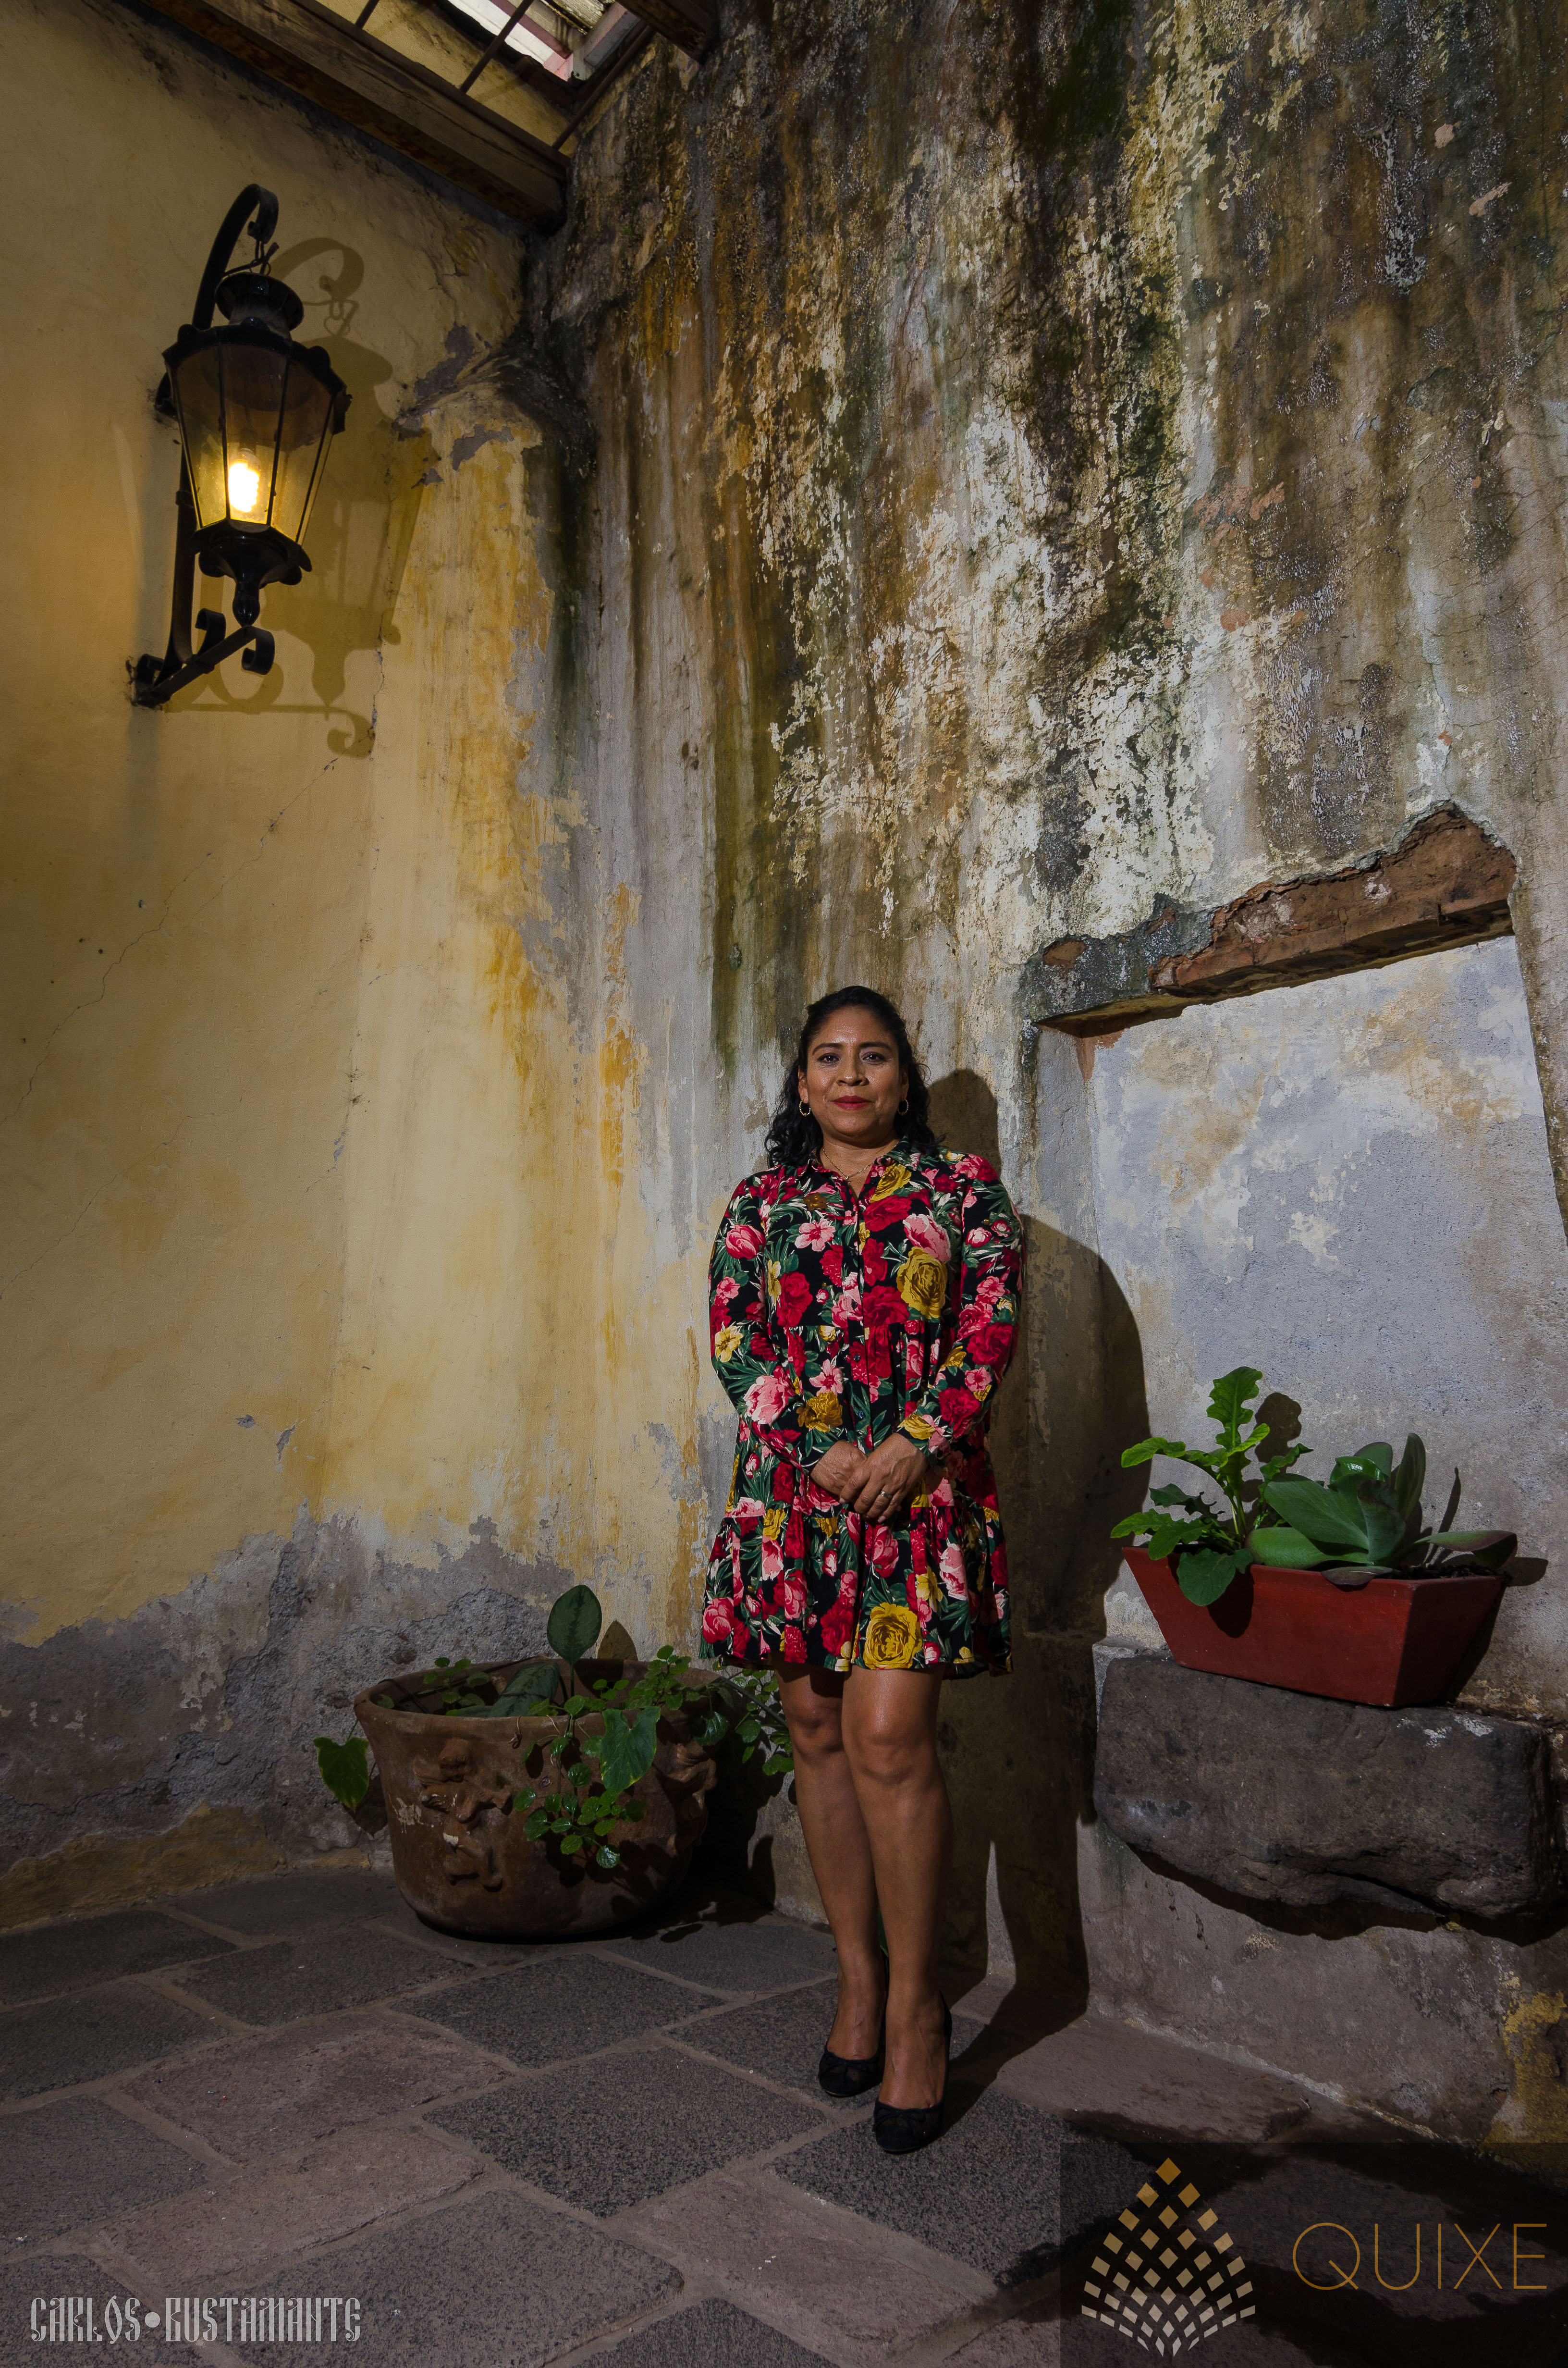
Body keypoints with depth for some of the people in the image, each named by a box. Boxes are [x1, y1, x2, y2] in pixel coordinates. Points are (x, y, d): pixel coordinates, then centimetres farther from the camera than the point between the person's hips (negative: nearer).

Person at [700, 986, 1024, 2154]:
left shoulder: (966, 1188, 7)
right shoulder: (761, 1203, 12)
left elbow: (992, 1327, -1)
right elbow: (736, 1340, 3)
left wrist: (914, 1443, -14)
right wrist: (817, 1450, -10)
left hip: (921, 1490, -3)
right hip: (791, 1490, 3)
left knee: (891, 1737, -9)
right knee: (819, 1732, 8)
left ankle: (915, 2003, 7)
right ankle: (858, 1979, 24)